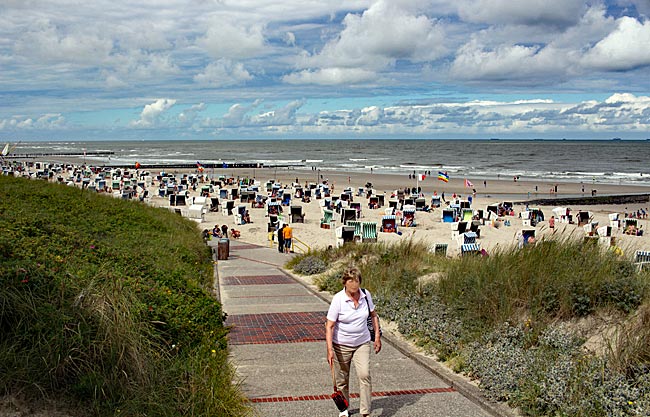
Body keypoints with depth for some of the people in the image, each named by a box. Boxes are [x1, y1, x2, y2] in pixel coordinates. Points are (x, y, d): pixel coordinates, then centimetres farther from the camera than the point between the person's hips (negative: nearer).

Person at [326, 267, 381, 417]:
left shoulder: (366, 295, -6)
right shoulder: (338, 299, -18)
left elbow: (373, 315, 12)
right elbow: (329, 326, -17)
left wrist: (377, 336, 8)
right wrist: (330, 350, -23)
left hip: (362, 344, 2)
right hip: (341, 345, -2)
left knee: (364, 375, -15)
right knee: (342, 380, 9)